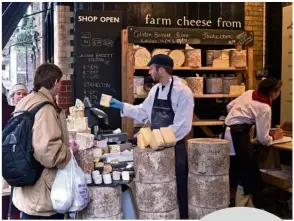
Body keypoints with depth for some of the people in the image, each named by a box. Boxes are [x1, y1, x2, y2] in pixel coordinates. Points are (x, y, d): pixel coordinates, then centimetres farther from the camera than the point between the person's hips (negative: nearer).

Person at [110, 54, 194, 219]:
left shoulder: (182, 92, -17)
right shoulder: (155, 90, 6)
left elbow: (182, 126, -20)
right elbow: (143, 112, 16)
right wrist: (122, 106, 8)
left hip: (175, 147, -7)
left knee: (178, 188, 6)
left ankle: (182, 216, 24)